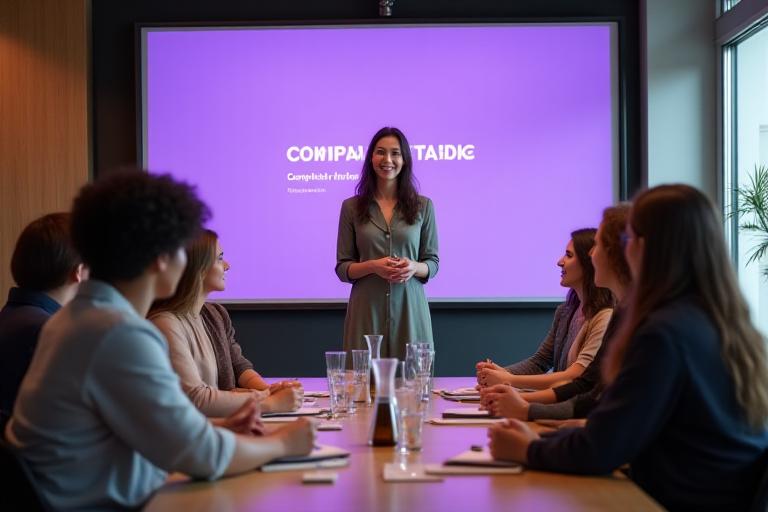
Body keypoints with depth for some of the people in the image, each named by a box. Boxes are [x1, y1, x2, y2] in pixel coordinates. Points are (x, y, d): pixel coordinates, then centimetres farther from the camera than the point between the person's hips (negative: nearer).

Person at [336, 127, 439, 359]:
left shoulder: (423, 206, 6)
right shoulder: (351, 207, 5)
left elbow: (433, 263, 8)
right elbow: (342, 268, 4)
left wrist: (414, 267, -13)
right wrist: (372, 266, -14)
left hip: (409, 310, 1)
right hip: (366, 311, 0)